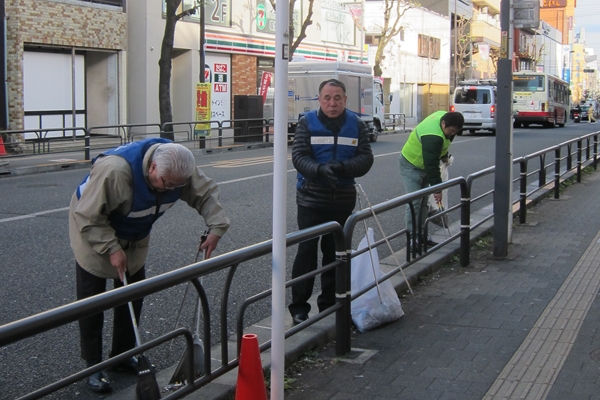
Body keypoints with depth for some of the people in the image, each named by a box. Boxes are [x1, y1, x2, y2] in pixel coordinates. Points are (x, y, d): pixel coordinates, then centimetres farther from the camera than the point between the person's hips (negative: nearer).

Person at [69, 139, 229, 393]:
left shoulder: (179, 169, -23)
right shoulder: (114, 170, -42)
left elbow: (206, 193, -12)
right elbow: (89, 217, -34)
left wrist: (216, 227, -24)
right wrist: (111, 248, -35)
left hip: (134, 237, 6)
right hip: (94, 233, -6)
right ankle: (93, 367, 8)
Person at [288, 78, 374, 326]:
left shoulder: (356, 125, 3)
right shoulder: (307, 123, -3)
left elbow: (366, 159, -4)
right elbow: (299, 156, -11)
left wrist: (343, 167, -23)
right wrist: (320, 169, -31)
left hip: (342, 201, 3)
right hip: (311, 199, -3)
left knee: (334, 252, 12)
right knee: (307, 252, -3)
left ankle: (329, 303, 25)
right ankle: (299, 306, 5)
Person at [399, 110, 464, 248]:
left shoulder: (445, 117, -9)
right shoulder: (433, 137, -37)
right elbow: (432, 165, -36)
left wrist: (444, 155, 15)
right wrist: (437, 187, -34)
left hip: (424, 164, 9)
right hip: (411, 165, -9)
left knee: (423, 201, 10)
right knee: (414, 202, -14)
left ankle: (420, 233, 17)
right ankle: (413, 237, -10)